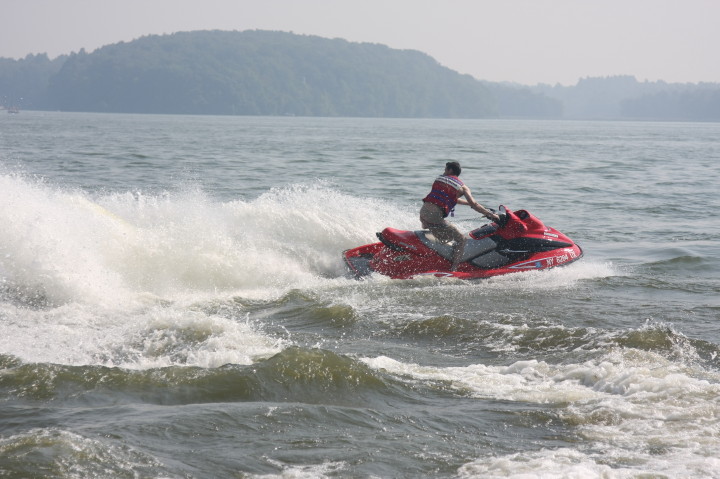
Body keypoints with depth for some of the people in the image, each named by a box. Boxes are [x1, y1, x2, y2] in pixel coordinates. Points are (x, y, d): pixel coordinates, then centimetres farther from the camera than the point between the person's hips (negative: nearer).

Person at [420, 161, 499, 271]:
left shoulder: (439, 179, 22)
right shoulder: (462, 187, 6)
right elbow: (473, 204, -2)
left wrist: (468, 203, 42)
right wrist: (490, 214, 6)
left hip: (423, 211, 6)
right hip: (435, 215, -6)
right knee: (461, 239, -1)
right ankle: (453, 269, -13)